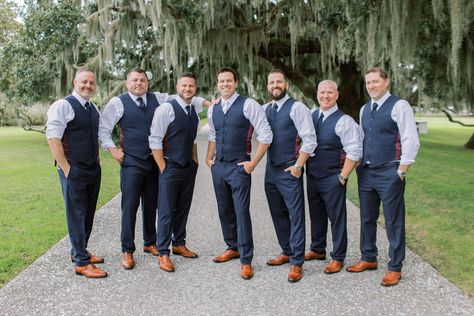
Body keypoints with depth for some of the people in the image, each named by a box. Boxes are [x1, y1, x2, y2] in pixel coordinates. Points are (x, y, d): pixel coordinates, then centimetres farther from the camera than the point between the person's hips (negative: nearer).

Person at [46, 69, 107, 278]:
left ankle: (79, 251, 31)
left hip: (93, 169, 7)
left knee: (88, 214, 15)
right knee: (77, 215, -1)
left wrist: (96, 162, 15)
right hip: (73, 171, -7)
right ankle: (81, 262, 6)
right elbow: (53, 138, -15)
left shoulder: (94, 109, 12)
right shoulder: (63, 106, -11)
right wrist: (66, 169, -17)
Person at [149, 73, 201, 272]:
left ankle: (179, 244, 31)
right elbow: (154, 141, -14)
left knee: (183, 209, 16)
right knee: (166, 211, 0)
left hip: (189, 168, 7)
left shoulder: (194, 112, 9)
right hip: (171, 168, -6)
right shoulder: (166, 109, -12)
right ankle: (163, 253, 10)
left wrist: (195, 162, 11)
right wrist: (163, 168, -14)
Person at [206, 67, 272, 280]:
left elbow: (265, 135, -11)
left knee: (241, 212, -5)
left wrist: (253, 163, -12)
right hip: (218, 166, 6)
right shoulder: (213, 110, 11)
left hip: (238, 167, -6)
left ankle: (246, 261, 5)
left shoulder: (248, 105, -9)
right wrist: (209, 158, 14)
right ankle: (232, 248, 33)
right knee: (224, 211, 14)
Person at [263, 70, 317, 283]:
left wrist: (298, 166, -16)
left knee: (295, 216, -2)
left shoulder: (297, 108, -8)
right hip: (270, 170, 6)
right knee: (278, 215, 15)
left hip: (289, 171, -6)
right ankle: (287, 252, 31)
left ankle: (296, 263, 6)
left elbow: (309, 140, -12)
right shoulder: (264, 109, 10)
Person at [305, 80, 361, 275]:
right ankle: (317, 249, 36)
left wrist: (342, 177, -15)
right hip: (312, 176, 6)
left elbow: (354, 152, -13)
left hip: (332, 179, -6)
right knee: (316, 215, 19)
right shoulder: (310, 116, 6)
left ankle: (338, 258, 18)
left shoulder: (344, 121, -11)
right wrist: (302, 169, 8)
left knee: (336, 218, 4)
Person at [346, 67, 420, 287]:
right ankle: (368, 259, 31)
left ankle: (395, 268, 15)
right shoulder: (365, 109, 13)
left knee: (393, 221, 3)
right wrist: (358, 166, 13)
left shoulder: (399, 106, -8)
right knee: (367, 218, 15)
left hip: (389, 173, -7)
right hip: (366, 172, 7)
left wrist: (401, 172, -13)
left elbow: (411, 141, -12)